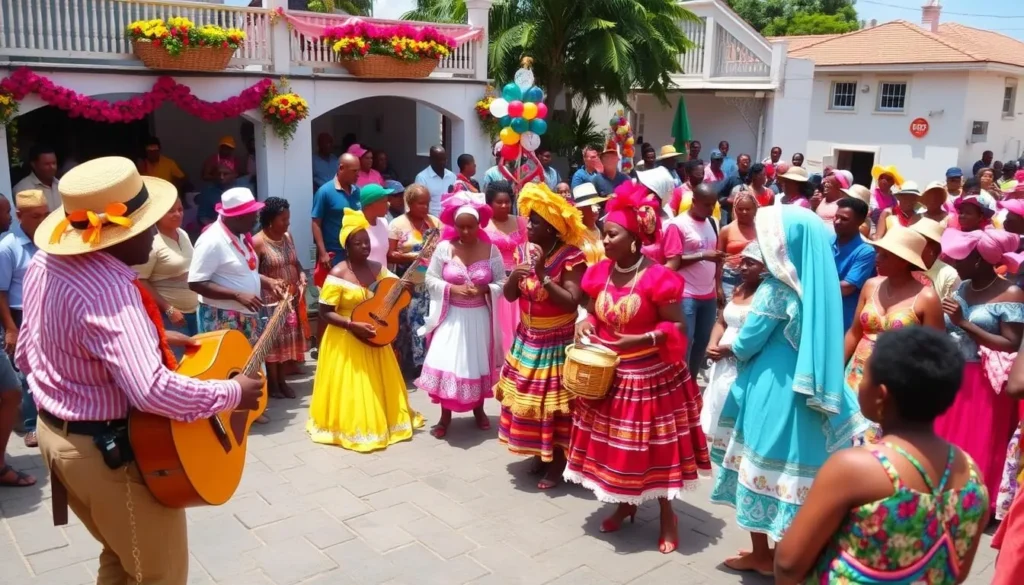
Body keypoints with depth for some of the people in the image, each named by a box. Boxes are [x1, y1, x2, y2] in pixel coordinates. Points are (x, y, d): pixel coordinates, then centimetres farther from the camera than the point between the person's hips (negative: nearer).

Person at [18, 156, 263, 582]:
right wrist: (234, 393, -26)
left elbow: (26, 353, 12)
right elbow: (152, 390, -40)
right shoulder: (108, 289, -29)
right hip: (109, 449, -9)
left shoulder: (46, 261, 1)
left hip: (54, 432, 10)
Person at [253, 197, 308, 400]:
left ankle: (282, 380, 24)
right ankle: (272, 384, 14)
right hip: (271, 300, -7)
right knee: (274, 340, 0)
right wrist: (270, 281, -26)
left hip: (293, 298, 7)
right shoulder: (257, 242, -14)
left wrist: (302, 274, -1)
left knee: (289, 339, 11)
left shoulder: (288, 237, 7)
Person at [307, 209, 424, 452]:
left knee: (378, 386, 15)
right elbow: (325, 313, -15)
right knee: (351, 389, 1)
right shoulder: (338, 274, -15)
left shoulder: (378, 269, 3)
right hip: (346, 340, -6)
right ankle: (350, 428, 15)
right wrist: (353, 325, -26)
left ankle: (383, 421, 31)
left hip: (374, 337, 6)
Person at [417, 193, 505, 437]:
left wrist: (483, 290, -19)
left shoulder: (491, 250, -4)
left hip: (479, 318, 1)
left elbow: (502, 283, -1)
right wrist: (452, 288, -17)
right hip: (451, 317, -1)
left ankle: (478, 409, 34)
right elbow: (430, 279, -2)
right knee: (446, 363, -5)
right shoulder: (444, 248, -5)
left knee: (478, 363, 12)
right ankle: (445, 415, 11)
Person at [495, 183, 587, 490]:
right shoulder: (527, 252, 2)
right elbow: (509, 295, 2)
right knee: (529, 399, 14)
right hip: (527, 340, 7)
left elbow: (571, 302, -26)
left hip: (556, 344, -7)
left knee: (554, 403, 3)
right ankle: (540, 454, 31)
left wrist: (543, 276, -30)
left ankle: (556, 464, 18)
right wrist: (514, 275, -19)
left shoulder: (572, 258, -18)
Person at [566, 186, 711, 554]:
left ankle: (668, 515, 26)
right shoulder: (599, 274, -1)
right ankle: (625, 504, 38)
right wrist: (584, 325, -10)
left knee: (654, 447, 6)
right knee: (614, 443, 17)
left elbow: (677, 328, -16)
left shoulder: (657, 278, -19)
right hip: (608, 375, 6)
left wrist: (640, 340, -27)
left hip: (650, 378, -6)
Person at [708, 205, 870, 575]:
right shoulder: (817, 284, 2)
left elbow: (747, 344, -12)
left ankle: (761, 554, 22)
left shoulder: (775, 290, -18)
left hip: (771, 391, -7)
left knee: (764, 465, 8)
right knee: (792, 466, 16)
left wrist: (727, 350, 9)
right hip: (804, 388, 7)